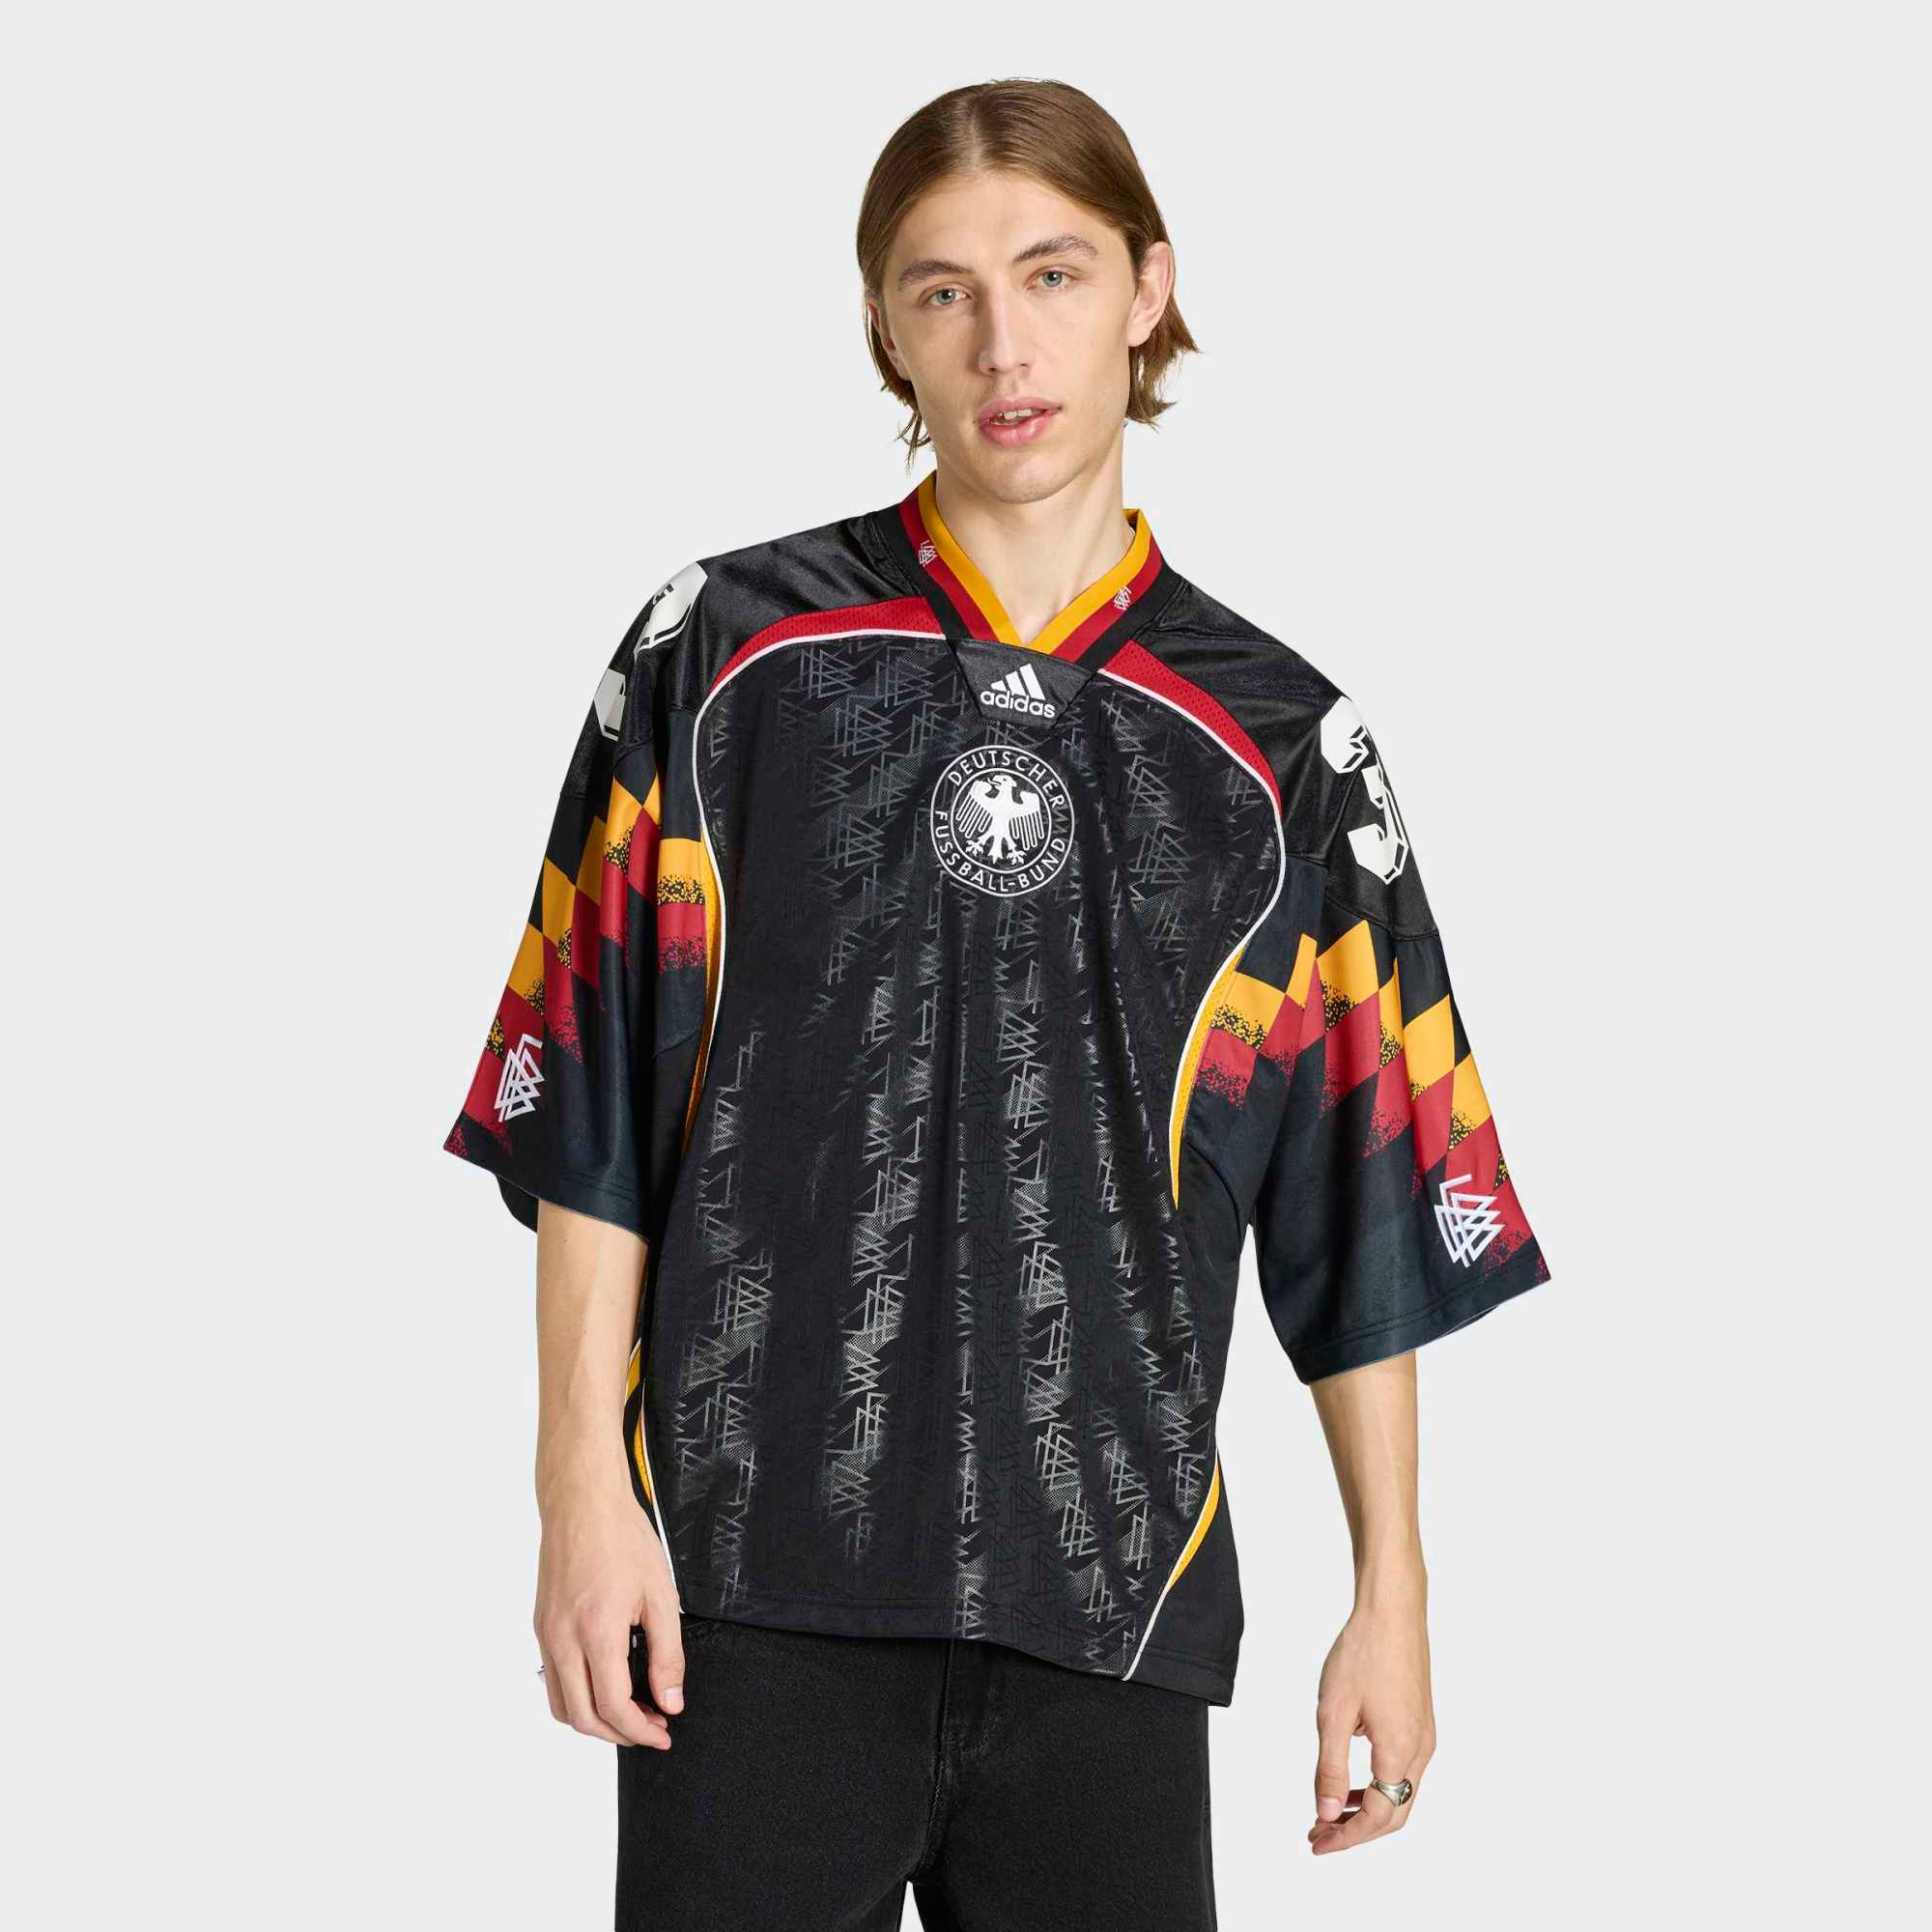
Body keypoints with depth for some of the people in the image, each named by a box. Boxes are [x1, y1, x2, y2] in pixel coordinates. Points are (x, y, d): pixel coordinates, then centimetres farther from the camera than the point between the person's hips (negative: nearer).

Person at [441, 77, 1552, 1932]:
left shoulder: (1273, 742, 6)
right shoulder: (729, 650, 3)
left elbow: (1367, 1214, 9)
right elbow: (592, 1114, 2)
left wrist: (1391, 1598, 8)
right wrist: (586, 1493, -4)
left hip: (1110, 1585, 2)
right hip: (756, 1563, -1)